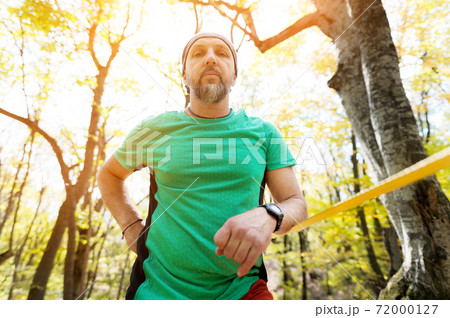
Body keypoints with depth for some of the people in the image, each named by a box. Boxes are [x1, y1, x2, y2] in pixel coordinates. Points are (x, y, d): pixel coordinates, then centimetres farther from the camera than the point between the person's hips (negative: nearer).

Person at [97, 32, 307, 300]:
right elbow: (109, 175, 16)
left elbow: (296, 203, -2)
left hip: (241, 287, 1)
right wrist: (131, 226, 1)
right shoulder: (154, 130, -1)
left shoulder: (264, 133, -1)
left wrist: (268, 217, -25)